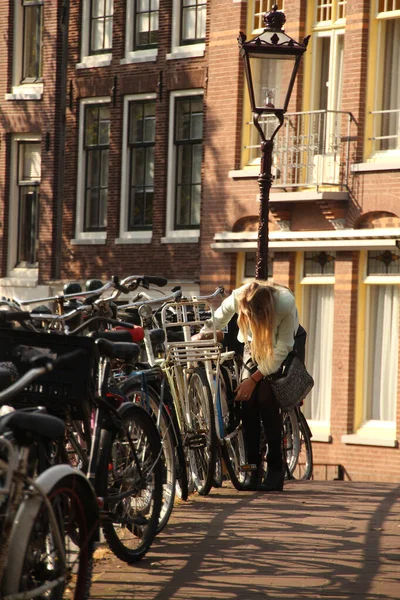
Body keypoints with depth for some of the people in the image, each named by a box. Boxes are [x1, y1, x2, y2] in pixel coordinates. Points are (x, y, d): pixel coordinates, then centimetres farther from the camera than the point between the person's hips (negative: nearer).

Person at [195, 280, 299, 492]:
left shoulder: (286, 303, -38)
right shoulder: (237, 298, -30)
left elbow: (282, 348, -28)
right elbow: (219, 318, -7)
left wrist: (254, 378, -27)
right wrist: (204, 333, -23)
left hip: (283, 344, -3)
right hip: (253, 345, 3)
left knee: (266, 398, -18)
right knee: (247, 399, -12)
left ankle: (275, 471, -12)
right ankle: (252, 468, -6)